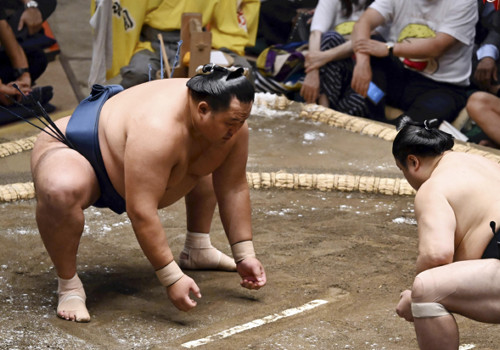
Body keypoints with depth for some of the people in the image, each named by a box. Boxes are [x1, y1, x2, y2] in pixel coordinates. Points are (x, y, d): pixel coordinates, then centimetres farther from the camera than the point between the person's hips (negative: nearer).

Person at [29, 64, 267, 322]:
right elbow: (140, 212, -38)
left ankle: (199, 246, 20)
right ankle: (69, 285, -22)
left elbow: (234, 189, -9)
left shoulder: (230, 120, -17)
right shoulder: (159, 127, -40)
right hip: (70, 153, -8)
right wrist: (172, 279, -36)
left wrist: (244, 256, -10)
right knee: (62, 190, -41)